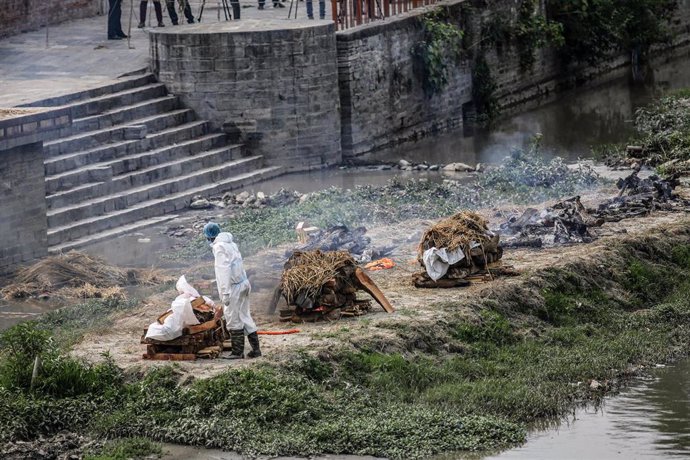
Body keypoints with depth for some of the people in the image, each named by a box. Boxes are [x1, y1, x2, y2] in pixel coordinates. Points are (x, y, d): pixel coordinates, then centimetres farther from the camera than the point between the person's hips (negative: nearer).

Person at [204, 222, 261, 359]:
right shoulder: (231, 244, 14)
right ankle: (255, 349, 15)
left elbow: (223, 270, -19)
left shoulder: (219, 247, -13)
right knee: (244, 316, 14)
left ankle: (238, 352, 3)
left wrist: (225, 292, -19)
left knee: (233, 319, -1)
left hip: (234, 286, -9)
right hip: (244, 283, 9)